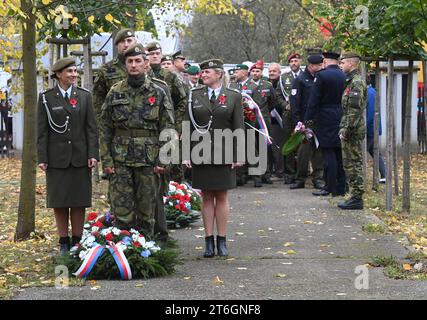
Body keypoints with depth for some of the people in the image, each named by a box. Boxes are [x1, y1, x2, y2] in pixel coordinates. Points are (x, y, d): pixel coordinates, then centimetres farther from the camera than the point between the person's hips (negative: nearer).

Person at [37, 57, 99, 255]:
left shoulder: (84, 96, 6)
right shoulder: (46, 98, 2)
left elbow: (91, 128, 4)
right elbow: (42, 131, 1)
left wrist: (93, 154, -5)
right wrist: (42, 158, -5)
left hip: (80, 157, 1)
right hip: (57, 158, -1)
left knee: (79, 202, 3)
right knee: (59, 203, 3)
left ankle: (77, 241, 11)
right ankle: (64, 243, 11)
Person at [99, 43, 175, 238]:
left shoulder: (158, 92, 3)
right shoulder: (115, 93, 6)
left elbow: (167, 129, 1)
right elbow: (105, 129, 7)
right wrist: (106, 160, 0)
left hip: (149, 161, -1)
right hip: (120, 161, 1)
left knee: (146, 212, 6)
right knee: (121, 210, -2)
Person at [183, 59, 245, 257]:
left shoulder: (233, 96, 2)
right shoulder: (195, 95, 6)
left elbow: (238, 128, 1)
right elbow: (187, 126, 6)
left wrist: (238, 155, -4)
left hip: (223, 155, -1)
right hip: (200, 154, 1)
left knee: (221, 197, 4)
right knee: (206, 197, 5)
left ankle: (222, 241, 11)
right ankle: (209, 241, 10)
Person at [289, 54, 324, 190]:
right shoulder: (300, 80, -4)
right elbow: (294, 101, -6)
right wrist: (298, 121, -12)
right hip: (306, 121, -4)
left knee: (318, 149, 5)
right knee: (304, 150, -2)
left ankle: (318, 178, 11)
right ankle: (300, 179, 5)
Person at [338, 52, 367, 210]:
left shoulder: (357, 82, -14)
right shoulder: (352, 81, 18)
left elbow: (354, 109, -21)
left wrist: (346, 130, -21)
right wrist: (344, 129, 21)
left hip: (353, 131, -10)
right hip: (353, 130, 10)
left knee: (353, 163, -7)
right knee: (351, 164, 12)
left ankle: (356, 198, -5)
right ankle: (355, 196, 17)